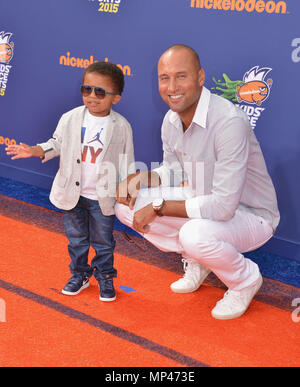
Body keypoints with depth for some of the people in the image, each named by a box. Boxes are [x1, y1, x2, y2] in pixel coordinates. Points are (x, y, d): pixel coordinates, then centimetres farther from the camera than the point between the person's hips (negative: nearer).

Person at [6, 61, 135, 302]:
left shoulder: (121, 126, -10)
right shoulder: (70, 119, -6)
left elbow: (126, 162, -2)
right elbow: (56, 145, 6)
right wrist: (35, 151, -11)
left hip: (103, 196, -2)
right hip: (72, 193, 2)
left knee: (103, 241, 11)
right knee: (76, 238, 16)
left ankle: (105, 278, 30)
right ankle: (79, 275, 35)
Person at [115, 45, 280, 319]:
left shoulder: (229, 121, -31)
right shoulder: (171, 120, -4)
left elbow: (224, 205, -34)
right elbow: (173, 170, 13)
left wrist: (158, 207, -26)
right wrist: (139, 179, -9)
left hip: (250, 215, -7)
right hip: (201, 203, 8)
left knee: (195, 234, -39)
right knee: (126, 205, -5)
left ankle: (246, 280, -4)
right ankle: (196, 262, 13)